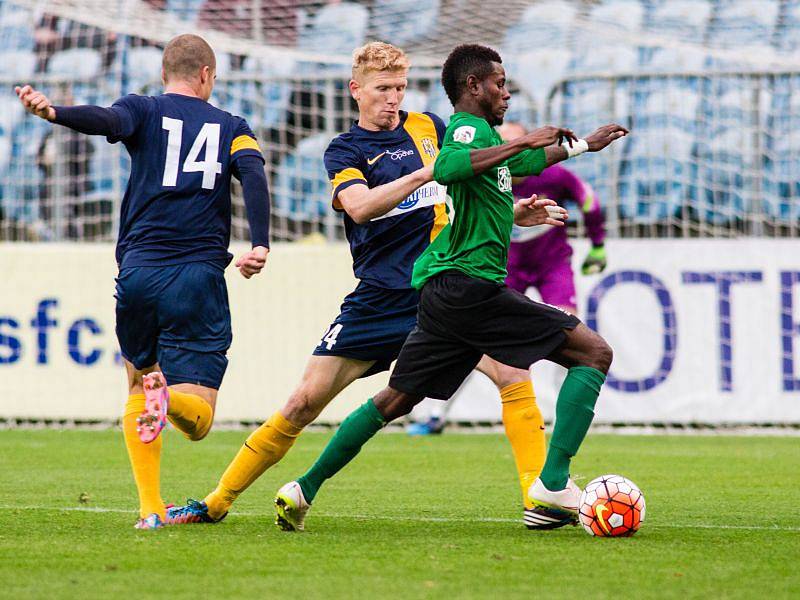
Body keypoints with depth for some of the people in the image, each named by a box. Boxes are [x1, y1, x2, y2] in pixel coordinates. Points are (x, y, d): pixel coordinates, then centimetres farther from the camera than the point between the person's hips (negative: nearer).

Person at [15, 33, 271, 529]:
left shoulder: (145, 111, 9)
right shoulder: (232, 127, 13)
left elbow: (108, 120, -15)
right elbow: (254, 175, -6)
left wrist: (53, 112, -33)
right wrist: (260, 245, -17)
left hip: (139, 272, 1)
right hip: (200, 279, -1)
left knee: (137, 385, 23)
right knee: (198, 421, -1)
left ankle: (151, 508, 10)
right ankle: (170, 398, -38)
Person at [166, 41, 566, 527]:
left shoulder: (429, 127, 10)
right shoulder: (345, 151, 0)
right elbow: (359, 206, -21)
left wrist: (516, 212, 6)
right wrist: (423, 175, -32)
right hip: (379, 299, -2)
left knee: (514, 375, -18)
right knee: (305, 401, -4)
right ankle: (217, 502, 8)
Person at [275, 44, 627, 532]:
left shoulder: (483, 134, 23)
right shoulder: (469, 127, -8)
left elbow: (529, 162, 43)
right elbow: (446, 167, -32)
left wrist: (584, 145, 52)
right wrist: (520, 143, -31)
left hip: (444, 291, 10)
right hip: (469, 285, -10)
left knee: (396, 400, 16)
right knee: (595, 353, -9)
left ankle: (305, 490, 16)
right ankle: (553, 484, -19)